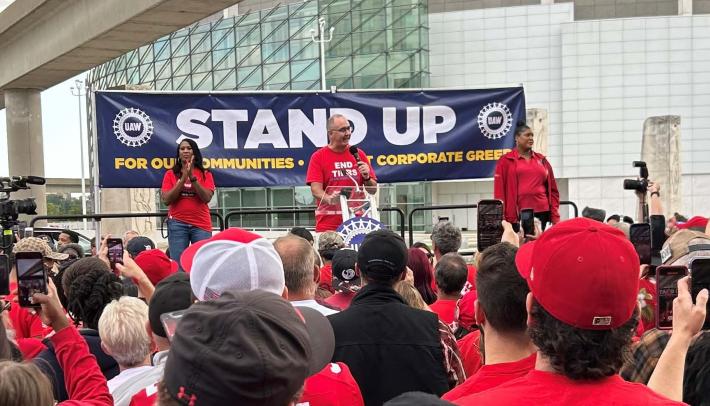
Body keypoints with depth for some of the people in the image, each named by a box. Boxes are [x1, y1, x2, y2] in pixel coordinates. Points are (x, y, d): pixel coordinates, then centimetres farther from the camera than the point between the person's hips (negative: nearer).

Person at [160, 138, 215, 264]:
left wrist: (192, 177, -13)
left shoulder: (205, 174, 8)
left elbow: (207, 198, -6)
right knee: (178, 263, -5)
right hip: (177, 224, 0)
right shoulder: (171, 174, 9)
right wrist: (183, 178, -9)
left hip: (201, 225, 0)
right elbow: (166, 200, -3)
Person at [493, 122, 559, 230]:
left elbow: (552, 189, 14)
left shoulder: (542, 160, 15)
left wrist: (555, 216, 5)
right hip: (517, 214, -3)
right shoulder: (506, 161, 4)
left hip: (541, 213, 3)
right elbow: (499, 191, 1)